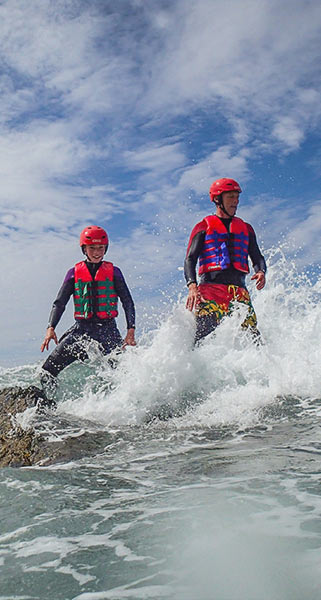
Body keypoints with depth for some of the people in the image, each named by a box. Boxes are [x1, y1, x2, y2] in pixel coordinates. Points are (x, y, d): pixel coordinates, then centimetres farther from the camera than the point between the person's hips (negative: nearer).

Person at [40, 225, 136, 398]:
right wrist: (51, 328, -9)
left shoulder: (114, 272, 8)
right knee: (48, 372, -8)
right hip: (81, 328, 1)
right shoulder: (74, 273, 10)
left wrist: (131, 331, -9)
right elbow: (59, 303, 8)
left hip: (108, 329, -1)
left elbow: (128, 302, 5)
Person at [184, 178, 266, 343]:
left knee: (252, 338, -13)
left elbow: (257, 257, 21)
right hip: (210, 288, -3)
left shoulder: (246, 228, 25)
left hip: (239, 291, 3)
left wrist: (260, 272, -4)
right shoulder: (204, 227, 14)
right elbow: (190, 259, 4)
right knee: (205, 337, -21)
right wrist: (192, 285, -15)